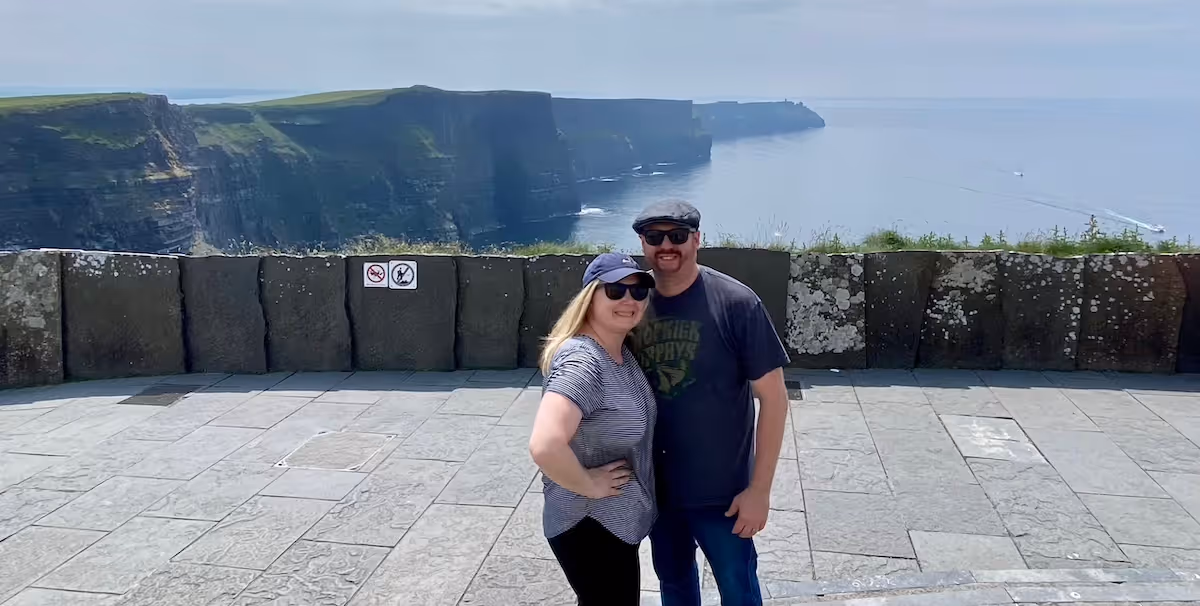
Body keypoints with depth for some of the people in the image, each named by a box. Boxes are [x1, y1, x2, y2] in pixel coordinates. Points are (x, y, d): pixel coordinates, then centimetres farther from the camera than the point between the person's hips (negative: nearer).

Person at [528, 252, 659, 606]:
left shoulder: (622, 352, 2)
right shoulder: (582, 362, -28)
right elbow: (544, 446, -40)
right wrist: (589, 485, -24)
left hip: (616, 521, 9)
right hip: (590, 527, -9)